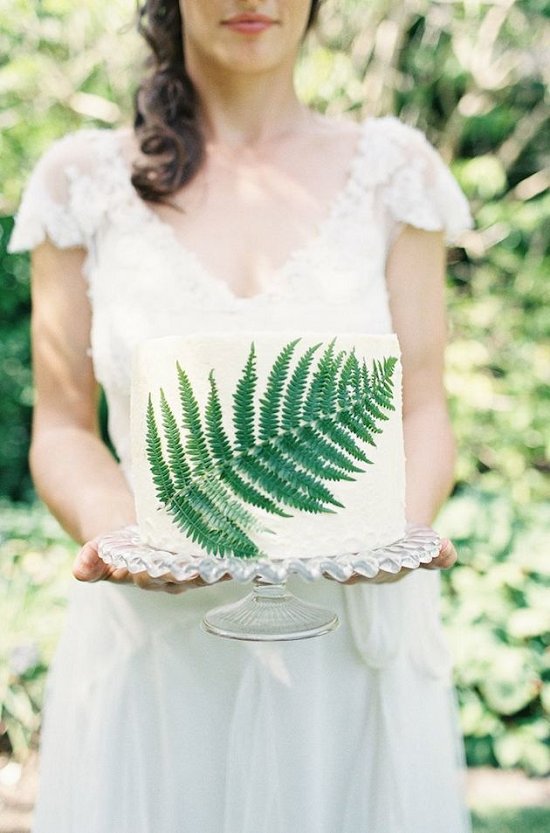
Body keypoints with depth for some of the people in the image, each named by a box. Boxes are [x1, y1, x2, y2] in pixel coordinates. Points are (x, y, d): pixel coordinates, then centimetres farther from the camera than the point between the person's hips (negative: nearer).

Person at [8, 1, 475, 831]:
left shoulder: (392, 169, 3)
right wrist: (114, 531, -17)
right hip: (153, 644, 0)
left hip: (354, 635, 1)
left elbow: (422, 414, 3)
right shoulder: (87, 179, 3)